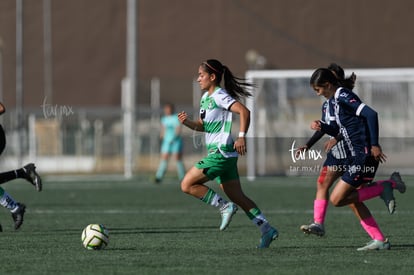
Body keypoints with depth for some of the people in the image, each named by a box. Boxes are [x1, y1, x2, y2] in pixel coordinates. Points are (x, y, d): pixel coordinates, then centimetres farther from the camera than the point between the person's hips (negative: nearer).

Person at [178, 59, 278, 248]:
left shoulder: (220, 96, -12)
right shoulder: (205, 98, 16)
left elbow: (244, 111, -22)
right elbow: (203, 126, 23)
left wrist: (241, 136, -27)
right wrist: (187, 122, 4)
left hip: (221, 153, -10)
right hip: (219, 154, 10)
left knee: (188, 185, -10)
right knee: (238, 197, 10)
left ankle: (225, 207, -6)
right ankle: (267, 229, 8)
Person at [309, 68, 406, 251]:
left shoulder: (343, 97, -14)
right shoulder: (337, 99, 16)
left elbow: (371, 114, -24)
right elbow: (341, 131, 26)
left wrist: (374, 145, -24)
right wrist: (322, 127, 7)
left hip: (361, 156, -10)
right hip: (354, 156, 10)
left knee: (337, 199, -10)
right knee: (353, 201, 11)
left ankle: (384, 188, -5)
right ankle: (379, 240, 12)